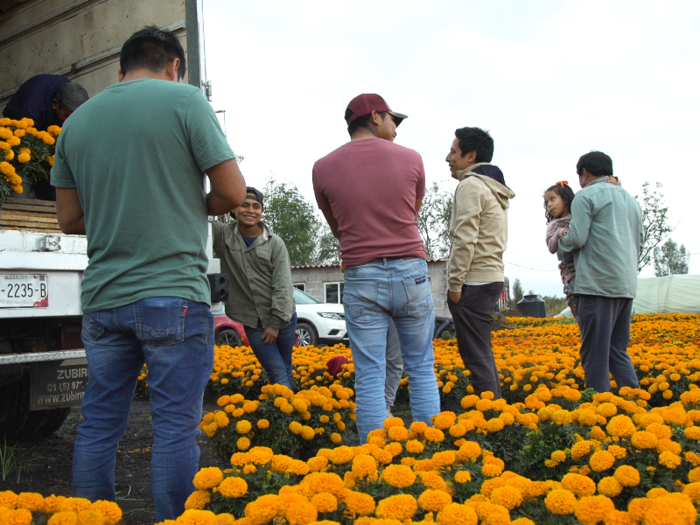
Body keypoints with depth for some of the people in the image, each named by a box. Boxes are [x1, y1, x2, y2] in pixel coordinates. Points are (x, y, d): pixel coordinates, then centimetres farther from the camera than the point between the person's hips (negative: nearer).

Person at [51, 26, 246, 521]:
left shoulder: (76, 121, 12)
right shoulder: (184, 100, -3)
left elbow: (70, 218, 14)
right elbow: (233, 192, -5)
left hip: (102, 298, 5)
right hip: (173, 293, -5)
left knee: (99, 424, 13)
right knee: (176, 425, 2)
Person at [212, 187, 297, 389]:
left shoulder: (275, 244, -3)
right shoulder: (222, 235, 0)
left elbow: (283, 286, -7)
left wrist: (275, 323, -12)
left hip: (282, 318, 1)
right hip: (252, 321, 0)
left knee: (286, 371, 11)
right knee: (277, 373, -5)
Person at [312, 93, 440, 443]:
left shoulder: (324, 168, 1)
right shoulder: (410, 159, 1)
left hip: (361, 279, 0)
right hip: (411, 273, 1)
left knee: (369, 379, 3)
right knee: (421, 370, 13)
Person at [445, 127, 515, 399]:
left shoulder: (470, 185, -10)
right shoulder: (495, 189, 19)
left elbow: (464, 240, -18)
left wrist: (454, 284, -15)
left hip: (473, 283, -10)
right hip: (492, 278, 10)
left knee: (476, 354, -7)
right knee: (481, 352, 15)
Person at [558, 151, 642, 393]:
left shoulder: (587, 195, -3)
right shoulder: (630, 199, 22)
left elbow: (576, 238, -12)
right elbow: (639, 243, 24)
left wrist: (561, 251, 7)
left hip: (598, 284, -8)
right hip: (626, 285, 8)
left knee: (596, 354, -4)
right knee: (618, 351, 13)